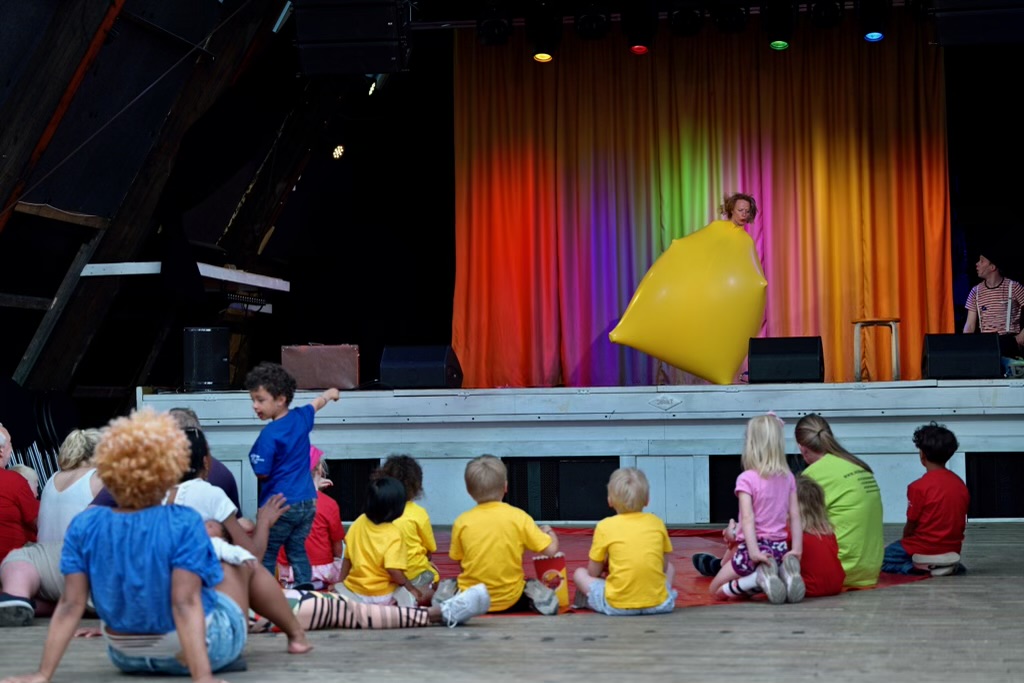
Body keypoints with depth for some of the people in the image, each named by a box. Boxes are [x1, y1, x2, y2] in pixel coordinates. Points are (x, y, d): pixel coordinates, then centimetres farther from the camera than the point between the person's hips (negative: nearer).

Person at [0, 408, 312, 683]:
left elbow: (70, 605, -18)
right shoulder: (183, 523, -26)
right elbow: (185, 602, -32)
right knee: (246, 566, 23)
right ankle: (297, 635, 46)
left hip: (127, 657, 4)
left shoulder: (84, 526, -15)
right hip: (201, 649, -4)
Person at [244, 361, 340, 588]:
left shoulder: (269, 435, -18)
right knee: (297, 550, 13)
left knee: (266, 554, 2)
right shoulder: (301, 418, 2)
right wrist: (330, 393, 46)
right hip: (307, 501, 7)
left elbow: (262, 474, -14)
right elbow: (318, 402, 25)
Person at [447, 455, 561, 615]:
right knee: (532, 585, 29)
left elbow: (457, 560, -1)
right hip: (509, 601, 0)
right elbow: (551, 550, -9)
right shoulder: (519, 517, -10)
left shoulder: (462, 522, -9)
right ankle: (535, 601, 12)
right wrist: (549, 533, 12)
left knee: (445, 585, 29)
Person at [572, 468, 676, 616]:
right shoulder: (657, 523, 7)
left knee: (580, 574, 22)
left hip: (617, 606, -1)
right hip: (659, 603, 1)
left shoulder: (605, 527, 1)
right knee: (669, 568, 32)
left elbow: (593, 572, 7)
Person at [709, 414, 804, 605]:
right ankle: (785, 572, -3)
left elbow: (747, 518, -19)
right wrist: (797, 549, -1)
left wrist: (754, 552, -25)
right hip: (780, 548, 5)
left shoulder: (746, 479, -10)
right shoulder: (788, 477, 6)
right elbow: (795, 516, 1)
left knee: (716, 589, 15)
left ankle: (760, 578, -13)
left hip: (754, 548, -5)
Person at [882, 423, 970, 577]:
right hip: (953, 549, 7)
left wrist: (905, 541, 10)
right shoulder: (960, 483, 3)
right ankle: (950, 566, 5)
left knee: (883, 559, 12)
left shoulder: (918, 487, -17)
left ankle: (922, 568, -11)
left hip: (926, 550, -7)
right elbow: (961, 522, 9)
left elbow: (910, 527, -10)